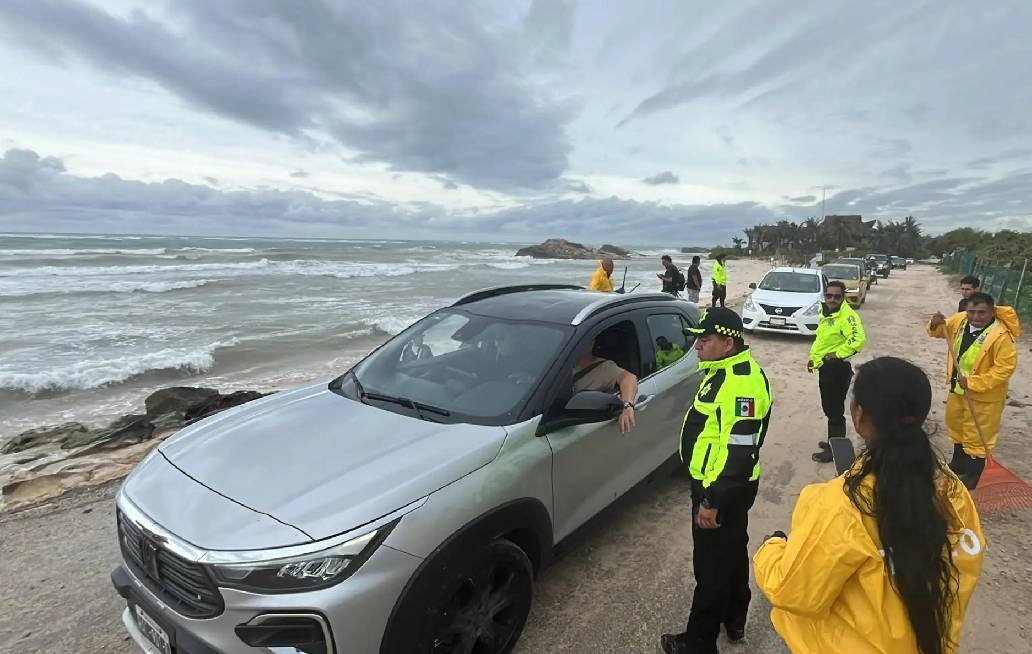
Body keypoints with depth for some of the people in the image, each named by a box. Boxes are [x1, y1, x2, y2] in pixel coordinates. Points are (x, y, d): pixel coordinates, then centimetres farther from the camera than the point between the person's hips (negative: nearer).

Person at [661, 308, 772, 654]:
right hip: (719, 483, 10)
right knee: (731, 554, 24)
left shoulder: (740, 383, -28)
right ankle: (733, 620, 44)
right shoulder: (727, 370, 6)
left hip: (722, 489, -10)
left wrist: (712, 501, -25)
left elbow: (739, 451, -30)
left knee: (712, 565, 5)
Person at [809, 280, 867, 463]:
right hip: (826, 367, 10)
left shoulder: (847, 315, -18)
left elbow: (859, 339, -33)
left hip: (837, 368, -10)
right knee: (828, 408, 20)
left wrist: (838, 353, -23)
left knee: (835, 410, -1)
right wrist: (814, 358, 14)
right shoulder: (826, 313, 12)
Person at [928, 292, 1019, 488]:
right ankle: (958, 463, 45)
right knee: (956, 426, 24)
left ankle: (972, 475, 24)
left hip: (983, 395, -7)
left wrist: (973, 382, -27)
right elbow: (941, 331, 7)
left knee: (976, 435, 6)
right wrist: (935, 324, -17)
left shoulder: (1001, 336, -27)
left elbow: (1005, 368, -25)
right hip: (958, 387, 7)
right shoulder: (960, 320, -9)